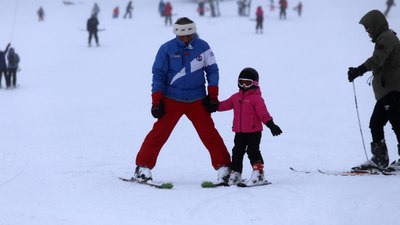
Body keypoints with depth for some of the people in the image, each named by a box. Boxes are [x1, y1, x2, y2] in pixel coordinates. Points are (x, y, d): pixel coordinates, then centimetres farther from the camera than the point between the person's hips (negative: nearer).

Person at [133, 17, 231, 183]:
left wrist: (213, 96, 2)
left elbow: (212, 71, 6)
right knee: (159, 133, -5)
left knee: (209, 134, -1)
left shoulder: (202, 46, -2)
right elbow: (158, 75, -2)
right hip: (171, 100, -1)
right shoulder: (167, 49, -6)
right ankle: (143, 166, 3)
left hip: (197, 101, 1)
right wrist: (156, 101, -6)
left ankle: (224, 167, 7)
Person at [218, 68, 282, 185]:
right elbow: (225, 105, 17)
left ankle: (258, 172, -4)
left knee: (252, 151, -10)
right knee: (237, 152, 9)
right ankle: (235, 174, 17)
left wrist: (270, 124, -23)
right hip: (239, 132, 7)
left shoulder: (256, 97, -8)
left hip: (254, 131, -7)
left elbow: (263, 112, -14)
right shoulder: (236, 97, 12)